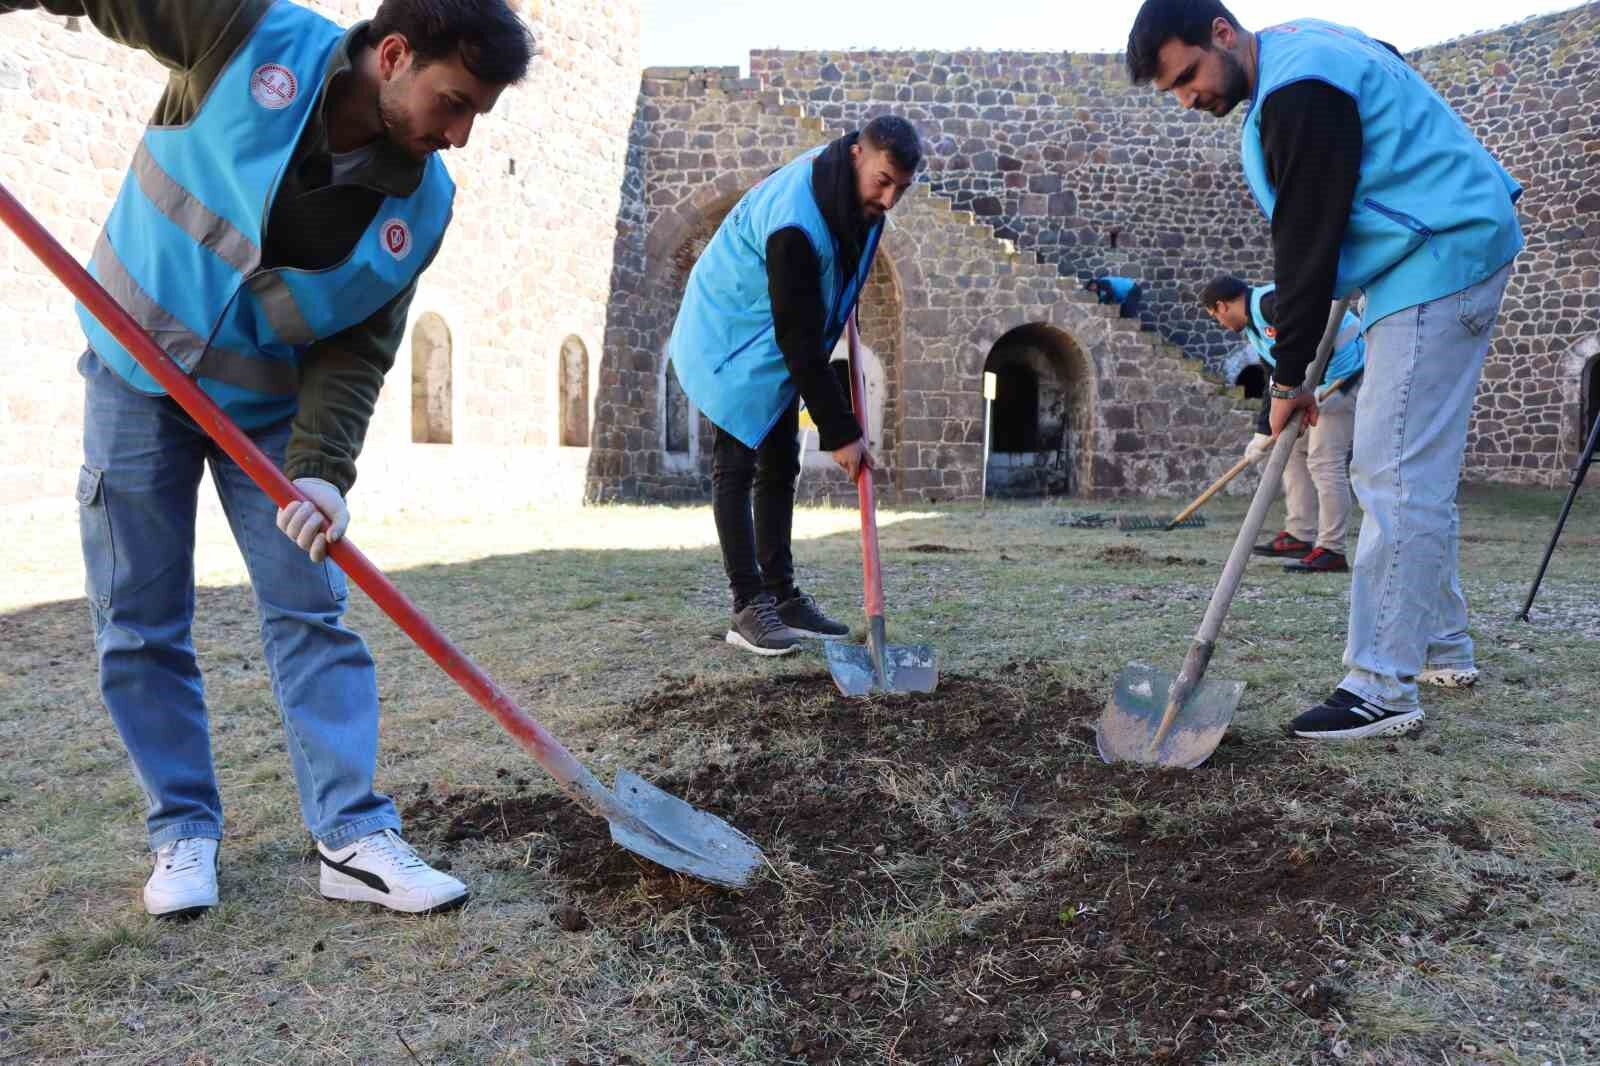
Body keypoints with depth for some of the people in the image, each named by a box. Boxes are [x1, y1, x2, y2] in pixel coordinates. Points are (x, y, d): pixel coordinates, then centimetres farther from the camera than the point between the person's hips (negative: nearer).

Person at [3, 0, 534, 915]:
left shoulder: (422, 205, -13)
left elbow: (358, 351, -13)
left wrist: (323, 470, -26)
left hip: (270, 403, 1)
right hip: (136, 372, -1)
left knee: (312, 609, -4)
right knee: (139, 625, 2)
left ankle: (355, 837, 1)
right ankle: (185, 831, 16)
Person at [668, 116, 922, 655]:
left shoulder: (856, 192, -8)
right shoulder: (796, 225, -35)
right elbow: (800, 339, -33)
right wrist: (840, 430, -30)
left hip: (777, 340, 9)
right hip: (732, 337, -9)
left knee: (780, 465, 8)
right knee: (737, 465, -9)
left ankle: (782, 596, 14)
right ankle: (748, 607, -5)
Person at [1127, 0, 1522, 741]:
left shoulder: (1298, 92, -20)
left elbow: (1307, 240, -18)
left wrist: (1288, 376, -11)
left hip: (1437, 265, -10)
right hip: (1460, 254, 10)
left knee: (1395, 479, -14)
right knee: (1421, 472, 14)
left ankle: (1384, 690, -11)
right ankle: (1442, 649, 23)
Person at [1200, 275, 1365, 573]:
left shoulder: (1271, 302, -17)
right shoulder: (1254, 329, 14)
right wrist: (1263, 434, 19)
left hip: (1346, 376, -11)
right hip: (1318, 385, 11)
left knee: (1324, 460, -12)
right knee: (1293, 450, 15)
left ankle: (1331, 551, -8)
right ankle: (1299, 536, 22)